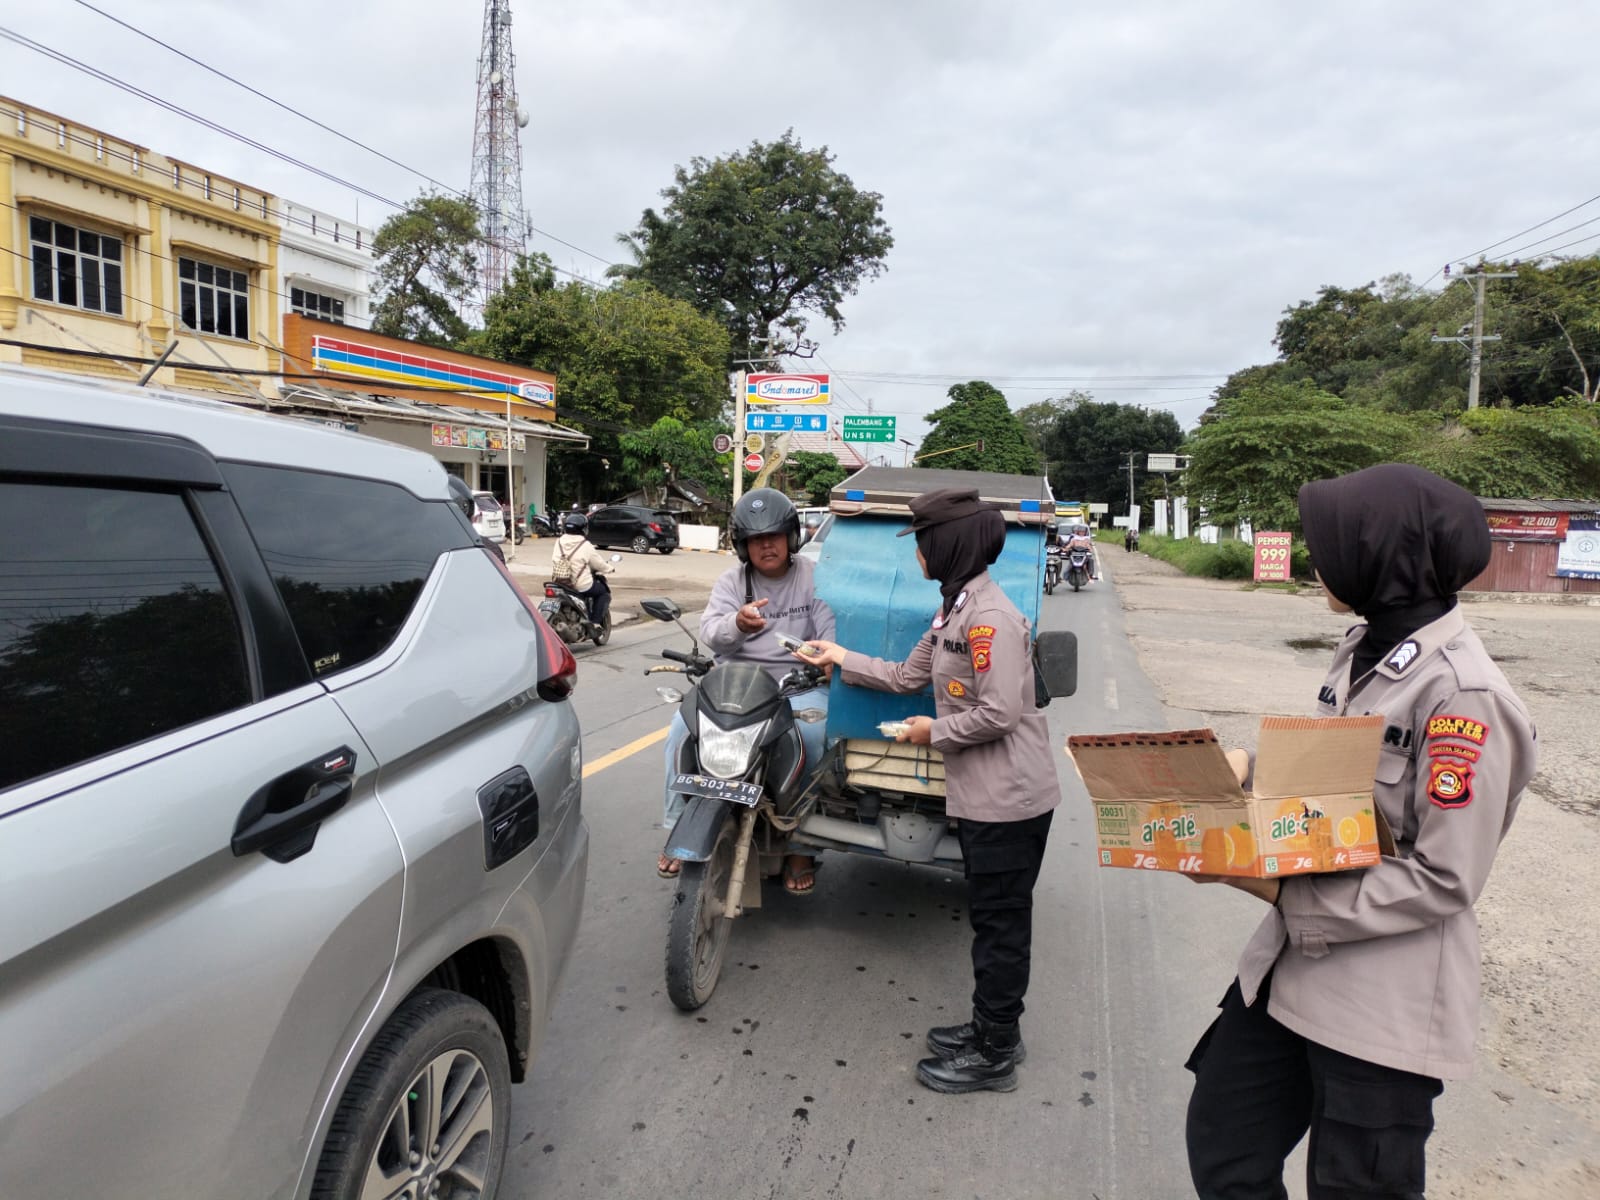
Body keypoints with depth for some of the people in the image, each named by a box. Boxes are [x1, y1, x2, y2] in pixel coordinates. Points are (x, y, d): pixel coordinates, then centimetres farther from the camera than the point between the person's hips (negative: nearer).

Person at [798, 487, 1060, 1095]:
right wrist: (842, 659, 23)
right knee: (991, 918, 20)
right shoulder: (954, 608, 10)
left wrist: (935, 732, -12)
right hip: (981, 795, 10)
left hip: (1009, 799, -10)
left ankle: (994, 1058, 17)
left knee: (1000, 924, 3)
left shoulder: (990, 616, -22)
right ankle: (993, 1028, 36)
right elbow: (908, 676, 19)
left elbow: (999, 713, -26)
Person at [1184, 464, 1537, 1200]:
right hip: (1293, 966, 8)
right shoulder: (1363, 651, 4)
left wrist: (1284, 895, -19)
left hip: (1385, 1005, -8)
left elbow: (1443, 882, -21)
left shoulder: (1461, 695, -21)